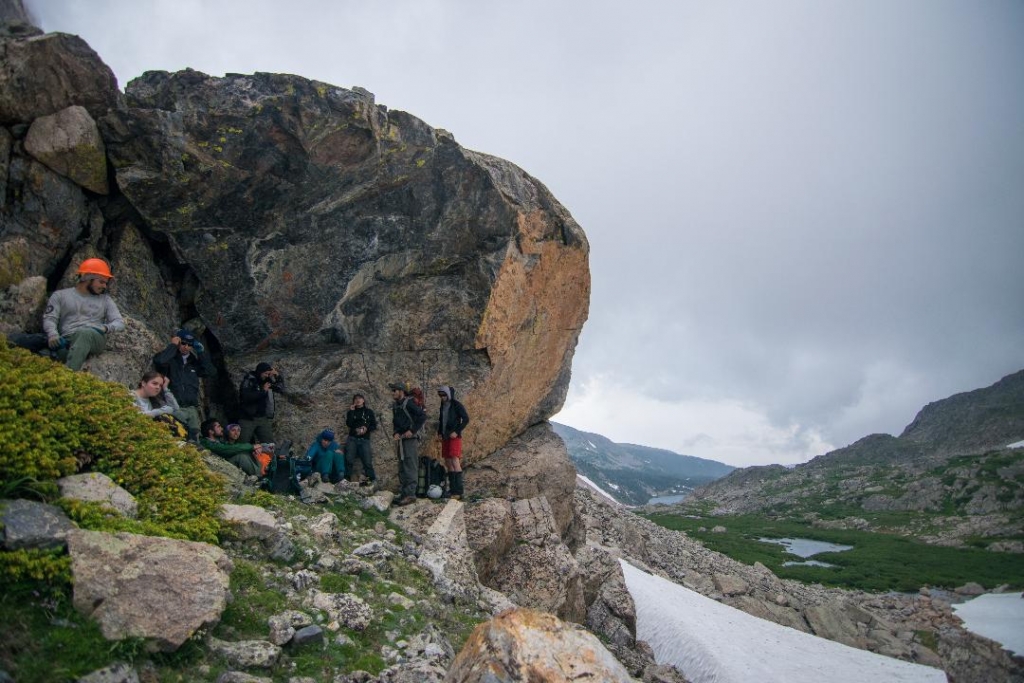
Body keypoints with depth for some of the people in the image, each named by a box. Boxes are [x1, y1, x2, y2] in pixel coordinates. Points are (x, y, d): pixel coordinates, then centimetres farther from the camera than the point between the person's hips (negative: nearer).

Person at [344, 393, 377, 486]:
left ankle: (372, 479, -5)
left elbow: (374, 426, 9)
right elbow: (348, 424, -2)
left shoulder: (369, 412, 14)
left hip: (364, 439, -1)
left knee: (367, 461, -9)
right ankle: (347, 478, -8)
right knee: (349, 459, -12)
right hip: (352, 438, 1)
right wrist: (351, 412, -4)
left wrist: (366, 428, -10)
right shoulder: (351, 412, 15)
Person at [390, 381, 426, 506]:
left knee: (410, 467, -11)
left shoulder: (409, 403, -11)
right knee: (402, 468, 12)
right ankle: (405, 493, 19)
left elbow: (423, 416, -17)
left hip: (410, 439, -9)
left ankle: (410, 494, -11)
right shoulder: (395, 405, 15)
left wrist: (412, 431, -18)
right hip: (400, 440, 9)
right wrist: (395, 433, 3)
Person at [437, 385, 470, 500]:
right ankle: (452, 489, 11)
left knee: (455, 462, -14)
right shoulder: (443, 406, 15)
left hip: (454, 437, -8)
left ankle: (458, 491, -17)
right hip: (445, 438, 8)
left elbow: (466, 419, -12)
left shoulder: (457, 405, -6)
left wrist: (456, 432, -16)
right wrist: (439, 433, 11)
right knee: (448, 463, 7)